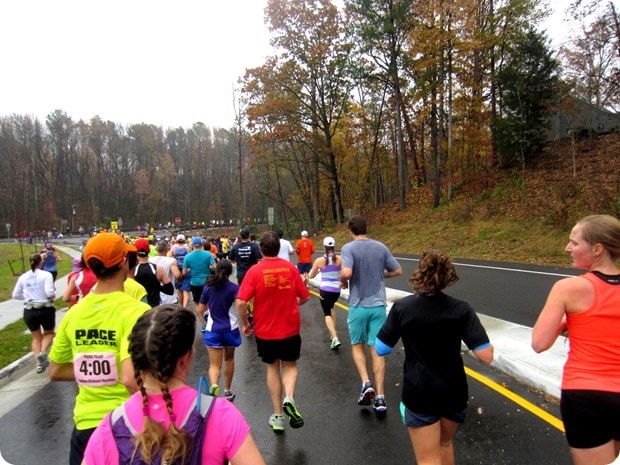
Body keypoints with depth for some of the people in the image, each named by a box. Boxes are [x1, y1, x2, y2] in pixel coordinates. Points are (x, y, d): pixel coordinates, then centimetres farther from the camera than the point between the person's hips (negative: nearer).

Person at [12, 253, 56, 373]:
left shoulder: (23, 277, 2)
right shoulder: (46, 275, -11)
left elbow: (15, 295, 7)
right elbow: (49, 292, -21)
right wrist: (53, 297, -1)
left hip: (29, 311, 3)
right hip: (46, 309, -3)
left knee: (36, 337, 21)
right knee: (49, 333, 20)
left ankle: (39, 363, 14)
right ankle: (42, 352, -6)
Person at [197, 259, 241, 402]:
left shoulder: (208, 287, 0)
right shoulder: (233, 288, -8)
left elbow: (200, 310, 6)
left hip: (212, 330, 1)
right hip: (230, 329, 0)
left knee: (214, 364, 3)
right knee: (229, 359, 21)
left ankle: (214, 385, -27)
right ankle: (227, 391, 33)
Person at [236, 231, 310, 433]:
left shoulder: (255, 271, -13)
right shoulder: (290, 268, -6)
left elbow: (241, 302, -18)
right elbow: (304, 297, -1)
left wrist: (245, 323, -2)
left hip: (265, 331, 0)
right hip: (290, 329, 1)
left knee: (272, 368, 18)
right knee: (290, 366, 19)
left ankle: (278, 416, 22)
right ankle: (289, 398, -9)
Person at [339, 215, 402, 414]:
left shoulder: (348, 248, -10)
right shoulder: (381, 247, 3)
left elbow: (346, 272, -26)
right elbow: (397, 271, 8)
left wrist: (343, 282, -5)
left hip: (358, 306, -3)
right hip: (378, 304, 3)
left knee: (357, 346, 17)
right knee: (377, 349, 7)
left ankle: (366, 383, 0)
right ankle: (380, 397, 6)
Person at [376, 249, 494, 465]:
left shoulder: (401, 307, -12)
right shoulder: (461, 309, -12)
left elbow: (381, 350, -7)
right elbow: (486, 356, -16)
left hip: (419, 394, -2)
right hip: (453, 392, 3)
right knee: (445, 443, 30)